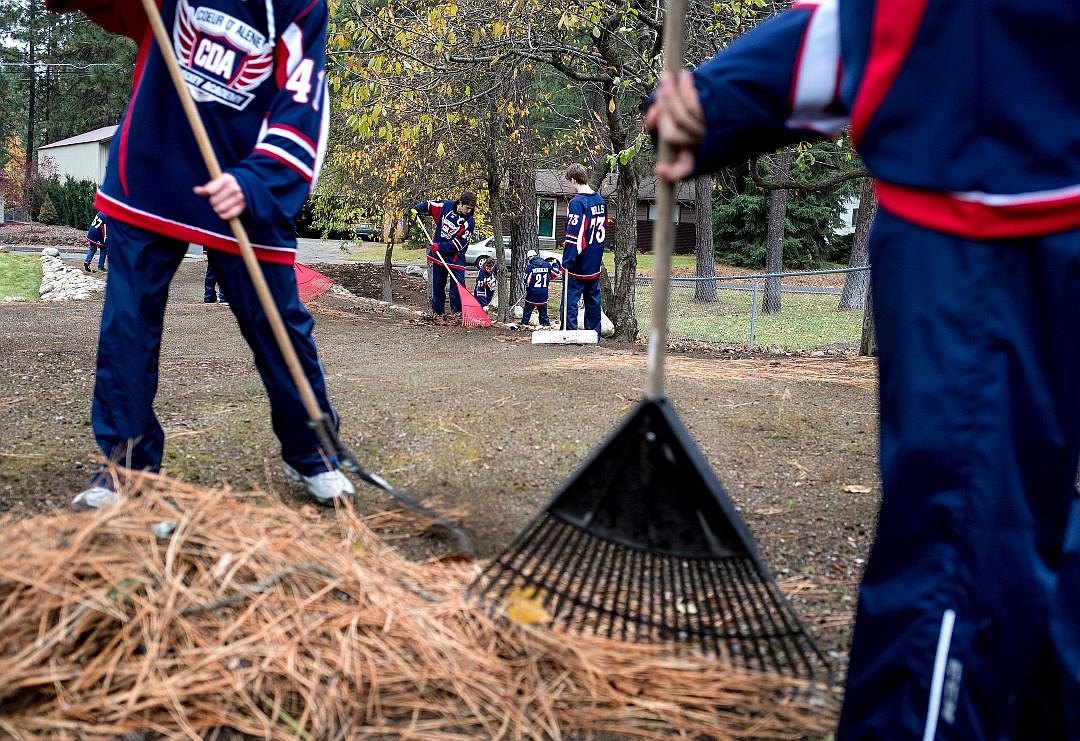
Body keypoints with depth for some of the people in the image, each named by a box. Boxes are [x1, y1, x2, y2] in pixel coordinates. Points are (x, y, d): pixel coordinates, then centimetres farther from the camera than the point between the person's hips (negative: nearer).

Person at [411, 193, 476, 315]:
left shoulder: (468, 222, -15)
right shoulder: (446, 206, -6)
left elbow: (459, 244, -19)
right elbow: (428, 205, 12)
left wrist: (439, 247, -21)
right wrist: (416, 209, -5)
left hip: (456, 256, -3)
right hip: (439, 254, 3)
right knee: (437, 285, 11)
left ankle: (458, 312, -5)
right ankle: (437, 312, 23)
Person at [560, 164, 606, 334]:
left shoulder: (577, 202, -17)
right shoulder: (600, 200, 8)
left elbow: (573, 235, -21)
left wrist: (567, 262, -18)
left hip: (578, 265, -8)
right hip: (595, 264, 8)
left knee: (570, 300, -3)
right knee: (593, 299, 14)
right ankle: (593, 333, 19)